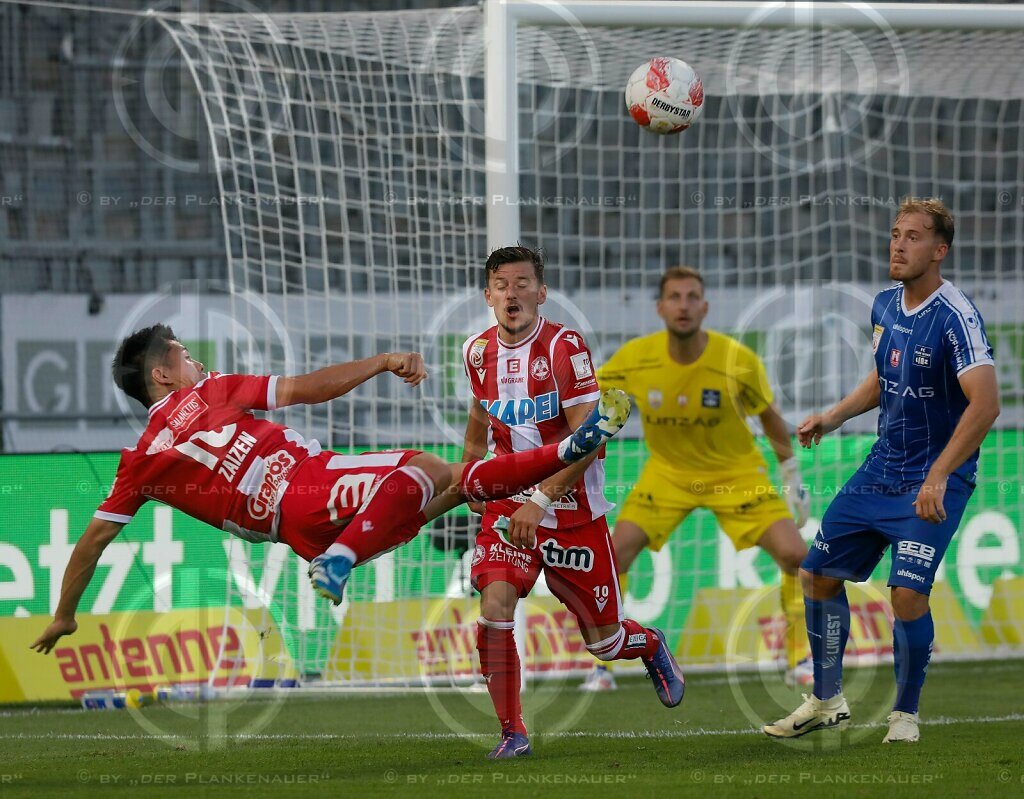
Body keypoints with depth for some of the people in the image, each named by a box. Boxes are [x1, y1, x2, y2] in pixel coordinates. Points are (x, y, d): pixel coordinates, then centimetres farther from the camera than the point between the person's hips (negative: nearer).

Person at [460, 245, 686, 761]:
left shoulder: (565, 347, -16)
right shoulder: (478, 352, 1)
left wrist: (540, 501, -27)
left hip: (572, 510, -3)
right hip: (508, 502, 3)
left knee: (602, 640, 7)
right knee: (494, 610, -21)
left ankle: (650, 646, 43)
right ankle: (512, 732, -9)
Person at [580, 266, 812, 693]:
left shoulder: (739, 361, -21)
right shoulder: (636, 357, -20)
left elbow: (769, 416, -3)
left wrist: (792, 476, 1)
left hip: (736, 473, -1)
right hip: (668, 472, 1)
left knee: (794, 554, -15)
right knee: (616, 552, -16)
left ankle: (799, 660, 5)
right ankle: (601, 666, -2)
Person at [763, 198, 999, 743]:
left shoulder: (955, 317, -21)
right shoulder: (886, 305, 4)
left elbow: (985, 404, -30)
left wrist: (937, 478, -35)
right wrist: (832, 418, 9)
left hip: (935, 479, -8)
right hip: (882, 469, 8)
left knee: (908, 593, -20)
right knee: (818, 575, 8)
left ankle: (906, 713, 2)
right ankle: (827, 702, 25)